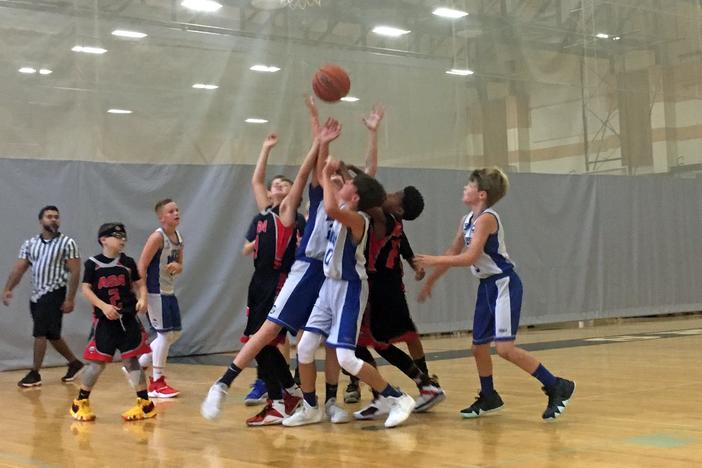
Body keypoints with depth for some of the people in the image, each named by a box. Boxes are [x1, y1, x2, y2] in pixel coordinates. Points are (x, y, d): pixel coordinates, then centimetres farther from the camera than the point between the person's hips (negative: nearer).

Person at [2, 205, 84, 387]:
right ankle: (75, 363, 30)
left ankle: (35, 373, -1)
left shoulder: (67, 243, -6)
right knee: (51, 334, 14)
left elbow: (75, 272, -9)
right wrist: (7, 289, -8)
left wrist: (70, 299, -15)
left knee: (40, 333, -10)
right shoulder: (30, 243, 9)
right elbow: (19, 268, 5)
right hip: (36, 294, 6)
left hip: (54, 294, -6)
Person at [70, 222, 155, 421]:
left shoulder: (128, 262, 5)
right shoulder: (93, 263, -2)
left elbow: (140, 284, 8)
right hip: (104, 321, -2)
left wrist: (142, 299, -12)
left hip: (128, 319, 2)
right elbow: (85, 289, -5)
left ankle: (145, 403, 9)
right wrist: (104, 306, -17)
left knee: (131, 360, 3)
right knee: (97, 362, -1)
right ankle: (80, 403, 17)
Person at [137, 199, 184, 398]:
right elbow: (142, 266, -18)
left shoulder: (178, 237, 8)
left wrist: (177, 267, -7)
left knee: (176, 332, 13)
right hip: (155, 292, -9)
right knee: (165, 333, -6)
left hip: (169, 291, 9)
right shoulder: (158, 237, -16)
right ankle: (157, 383, 5)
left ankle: (139, 364, 27)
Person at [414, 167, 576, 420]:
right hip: (487, 285, 9)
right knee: (478, 346, 13)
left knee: (505, 347, -16)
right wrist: (429, 282, 22)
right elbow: (452, 253, 19)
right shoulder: (466, 221, 9)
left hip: (504, 283, -9)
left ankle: (557, 387, -7)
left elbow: (470, 257, -24)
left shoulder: (486, 219, -18)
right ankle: (489, 398, 30)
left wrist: (433, 260, -17)